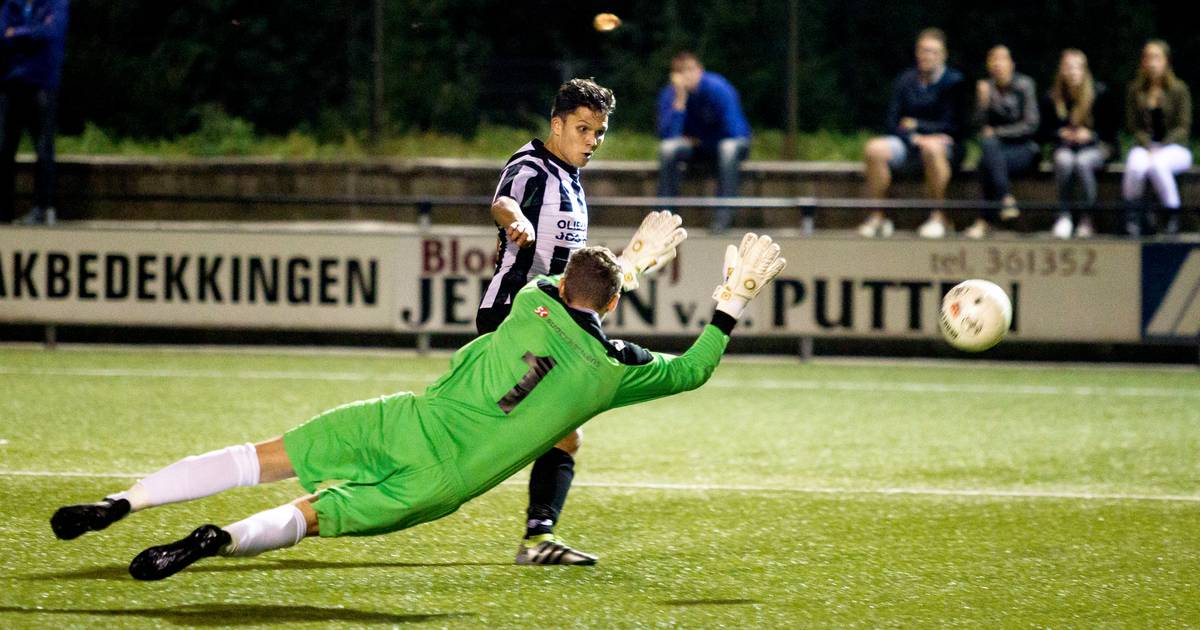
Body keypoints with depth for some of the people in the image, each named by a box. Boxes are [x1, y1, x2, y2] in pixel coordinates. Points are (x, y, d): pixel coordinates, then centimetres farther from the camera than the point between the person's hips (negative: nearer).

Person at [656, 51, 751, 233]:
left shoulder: (719, 89, -25)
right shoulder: (669, 95, -15)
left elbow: (734, 131, -21)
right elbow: (667, 135, -25)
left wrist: (695, 140, -9)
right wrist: (680, 100, -33)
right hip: (694, 148, 3)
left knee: (729, 147, -38)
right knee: (668, 147, -27)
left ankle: (723, 215, -36)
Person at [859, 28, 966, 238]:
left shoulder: (953, 82, -4)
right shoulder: (906, 81, 8)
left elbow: (953, 126, -9)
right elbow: (893, 123, 4)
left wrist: (915, 125, -4)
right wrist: (914, 138, -15)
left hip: (947, 146, -4)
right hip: (909, 143, 4)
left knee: (932, 148, -40)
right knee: (875, 148, -25)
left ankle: (939, 217, -30)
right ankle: (877, 217, -20)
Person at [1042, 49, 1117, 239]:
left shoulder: (1099, 93, -2)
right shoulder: (1053, 97, 4)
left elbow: (1110, 129, 1)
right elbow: (1045, 131, 10)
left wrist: (1090, 134, -16)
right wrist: (1061, 133, -10)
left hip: (1095, 147, -2)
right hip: (1065, 147, 2)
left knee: (1083, 162, -37)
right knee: (1064, 161, -35)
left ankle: (1086, 218, -25)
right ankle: (1064, 216, -27)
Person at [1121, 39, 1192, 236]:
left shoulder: (1178, 89, 0)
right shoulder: (1135, 91, 7)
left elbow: (1183, 128, -2)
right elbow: (1133, 126, 5)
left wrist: (1162, 148, -16)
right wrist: (1149, 147, -13)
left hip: (1175, 148, -2)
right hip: (1145, 146, 2)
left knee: (1158, 164, -38)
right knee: (1136, 165, -35)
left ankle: (1173, 213, -20)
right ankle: (1131, 215, -18)